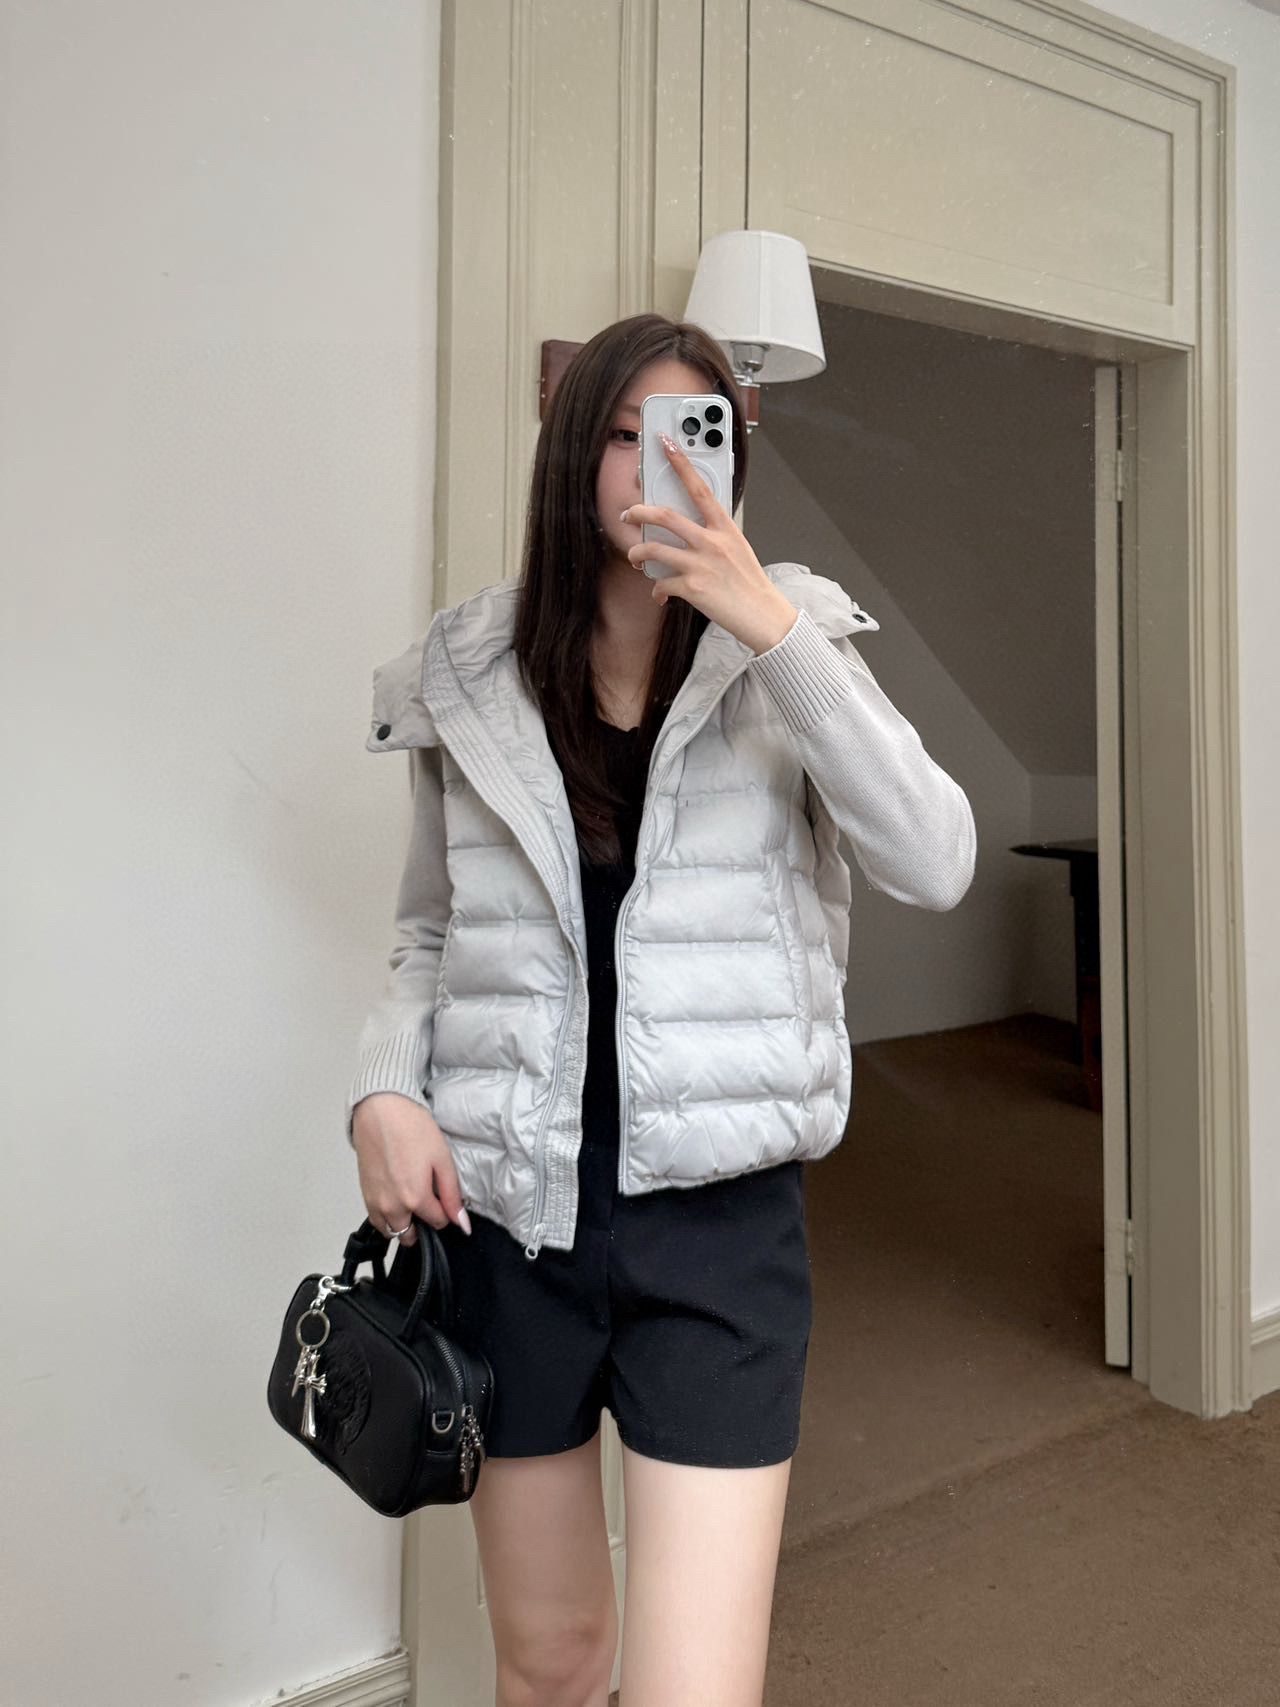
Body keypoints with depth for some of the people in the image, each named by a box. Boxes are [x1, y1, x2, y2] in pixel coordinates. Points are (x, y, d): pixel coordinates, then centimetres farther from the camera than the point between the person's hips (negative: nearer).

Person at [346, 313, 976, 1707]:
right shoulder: (468, 680, 2)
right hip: (505, 1217, 2)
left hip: (716, 1218, -2)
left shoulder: (783, 659, -2)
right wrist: (384, 1088, -6)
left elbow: (935, 865, -16)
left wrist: (778, 629, -23)